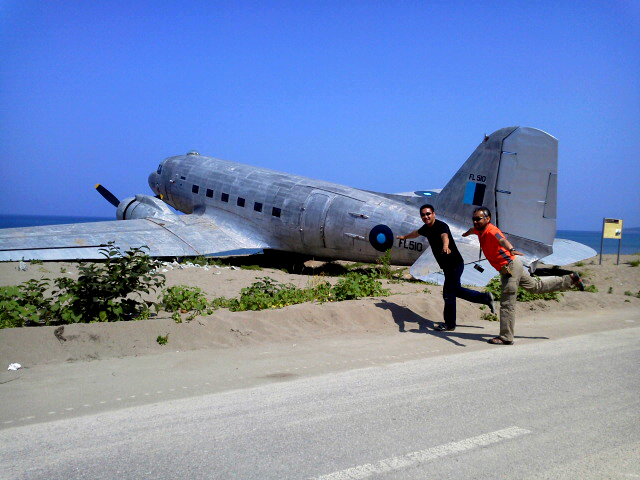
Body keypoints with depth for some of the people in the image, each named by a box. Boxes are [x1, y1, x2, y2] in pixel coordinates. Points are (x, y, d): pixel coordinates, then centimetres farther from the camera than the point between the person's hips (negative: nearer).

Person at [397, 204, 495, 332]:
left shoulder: (441, 226, -22)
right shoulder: (426, 228, 4)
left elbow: (445, 236, -46)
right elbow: (416, 232, 28)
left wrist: (445, 247, -68)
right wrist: (404, 237, 45)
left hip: (454, 264, -10)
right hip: (448, 266, 10)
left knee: (448, 293, -3)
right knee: (456, 290, 21)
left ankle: (449, 324, 12)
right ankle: (485, 297, 34)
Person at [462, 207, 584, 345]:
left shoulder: (491, 231, -22)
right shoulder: (480, 230, 6)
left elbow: (502, 240, -45)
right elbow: (473, 229, 32)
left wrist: (511, 249, -64)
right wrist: (467, 233, 54)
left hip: (510, 267, -10)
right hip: (507, 269, 10)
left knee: (507, 303, -5)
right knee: (535, 286, 26)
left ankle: (506, 338, 2)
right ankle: (570, 279, 39)